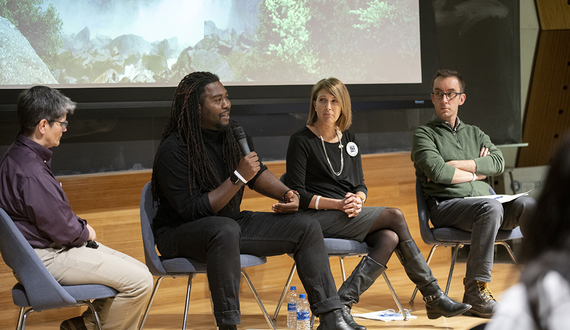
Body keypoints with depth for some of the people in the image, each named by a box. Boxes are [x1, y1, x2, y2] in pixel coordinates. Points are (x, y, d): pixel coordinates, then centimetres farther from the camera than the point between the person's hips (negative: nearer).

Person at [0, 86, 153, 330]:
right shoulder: (30, 172, -26)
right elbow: (61, 230, -22)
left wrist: (80, 226, 5)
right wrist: (85, 232, -1)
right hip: (48, 257, -11)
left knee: (139, 272, 9)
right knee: (139, 282, -14)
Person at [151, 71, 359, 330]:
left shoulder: (233, 132, 3)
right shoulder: (173, 150, -20)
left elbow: (257, 174, 18)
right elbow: (192, 211, -24)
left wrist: (286, 193, -1)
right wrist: (237, 178, -26)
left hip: (232, 223, 8)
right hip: (179, 233, -8)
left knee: (306, 227, -3)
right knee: (227, 229, -42)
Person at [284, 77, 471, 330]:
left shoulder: (349, 139, 16)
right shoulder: (301, 140, -4)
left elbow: (360, 185, 17)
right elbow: (296, 193, -9)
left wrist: (357, 200, -8)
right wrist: (336, 204, -19)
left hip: (347, 215, 7)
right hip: (317, 218, -7)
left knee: (389, 238, -24)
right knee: (395, 216, -19)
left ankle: (342, 303, -27)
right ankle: (433, 298, -13)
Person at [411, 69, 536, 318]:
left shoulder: (475, 134, 24)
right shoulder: (424, 134, 8)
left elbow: (498, 163, 4)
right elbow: (437, 172, -11)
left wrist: (455, 166, -6)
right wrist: (477, 172, 2)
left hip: (483, 203, 5)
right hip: (446, 206, -5)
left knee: (528, 205, -23)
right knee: (491, 207, -35)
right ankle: (475, 291, -33)